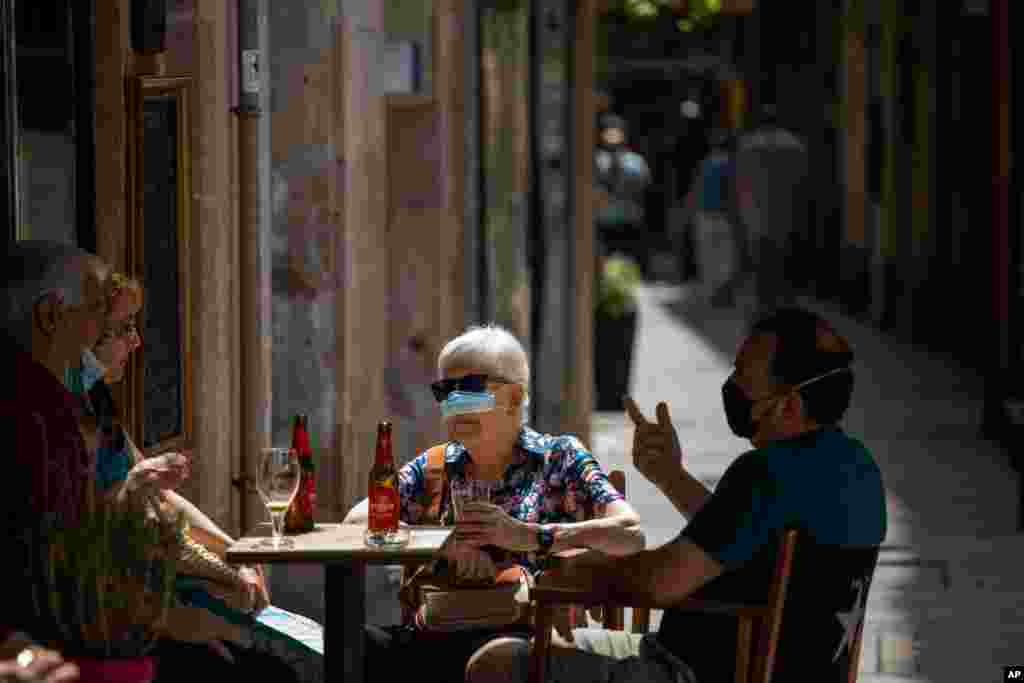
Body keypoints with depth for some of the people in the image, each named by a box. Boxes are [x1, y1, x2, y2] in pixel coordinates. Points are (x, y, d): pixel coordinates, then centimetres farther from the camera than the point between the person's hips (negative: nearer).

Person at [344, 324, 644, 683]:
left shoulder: (559, 458, 11)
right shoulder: (432, 469, 21)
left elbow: (631, 534, -4)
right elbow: (357, 520, 4)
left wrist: (529, 536, -16)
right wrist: (444, 544, -12)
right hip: (438, 634, 4)